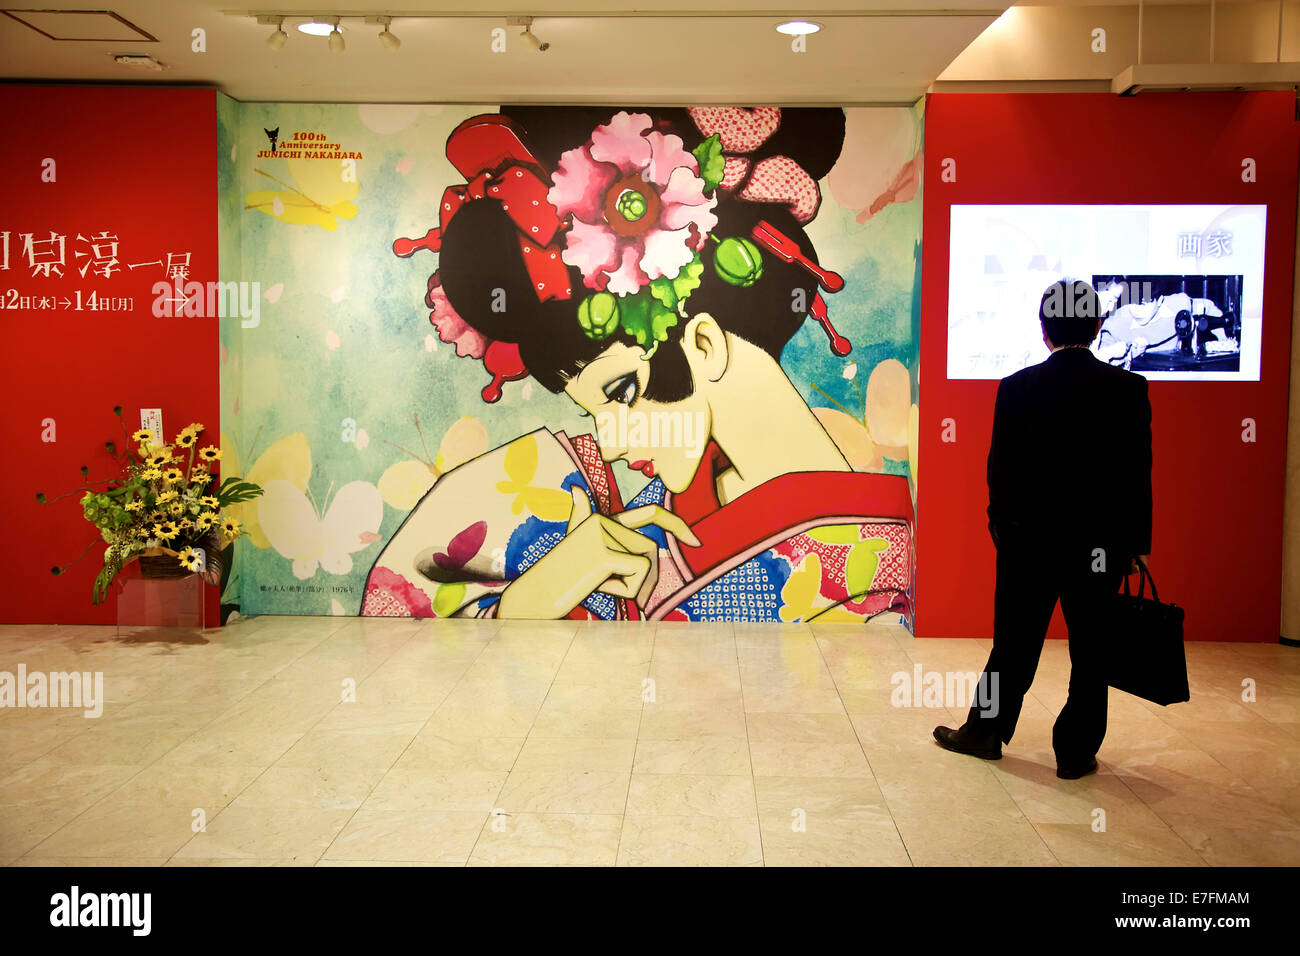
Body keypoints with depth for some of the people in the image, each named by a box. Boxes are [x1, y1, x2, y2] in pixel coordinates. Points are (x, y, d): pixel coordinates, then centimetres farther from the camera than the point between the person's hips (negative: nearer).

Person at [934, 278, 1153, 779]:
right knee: (1091, 649, 11)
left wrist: (1002, 526, 10)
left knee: (1015, 643, 12)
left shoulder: (1016, 388, -8)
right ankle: (1076, 752, 19)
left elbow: (1000, 468, -3)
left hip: (1029, 539, 0)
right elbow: (1139, 473, -3)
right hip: (1100, 544, 0)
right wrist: (1135, 543, 5)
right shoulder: (1129, 389, -5)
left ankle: (985, 732, 25)